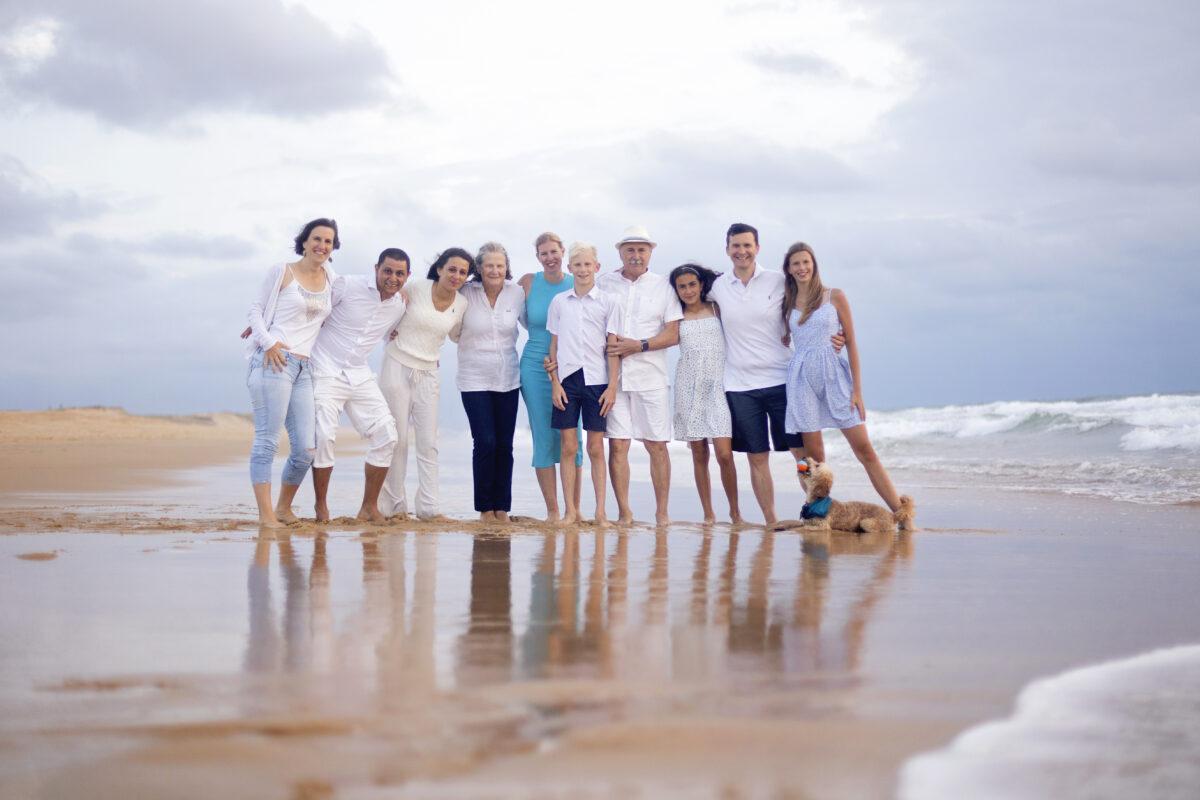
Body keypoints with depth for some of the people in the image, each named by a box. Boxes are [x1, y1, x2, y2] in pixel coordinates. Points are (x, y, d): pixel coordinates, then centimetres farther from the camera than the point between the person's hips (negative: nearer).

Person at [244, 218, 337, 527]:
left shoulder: (330, 278, 17)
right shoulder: (282, 272, 2)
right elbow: (255, 310, 2)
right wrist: (268, 342, -12)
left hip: (304, 368, 6)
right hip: (274, 361, -6)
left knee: (307, 448, 0)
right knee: (267, 439, -8)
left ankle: (284, 508, 19)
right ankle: (265, 514, -7)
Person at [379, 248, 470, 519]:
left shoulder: (461, 304, 1)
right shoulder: (415, 287, -11)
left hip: (428, 374, 4)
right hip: (397, 367, -3)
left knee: (428, 443, -1)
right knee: (397, 439, -1)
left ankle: (428, 507, 1)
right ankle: (395, 507, 6)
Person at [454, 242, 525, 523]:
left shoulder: (517, 293, -1)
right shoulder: (466, 293, -5)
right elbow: (454, 334, 4)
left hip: (507, 378, 2)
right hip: (474, 379, -2)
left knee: (504, 445, 3)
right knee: (485, 442, -9)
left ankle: (502, 507, 13)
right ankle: (485, 508, 4)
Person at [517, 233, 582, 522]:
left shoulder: (577, 284, 0)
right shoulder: (528, 282, 1)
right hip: (536, 367, 0)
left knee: (572, 438, -3)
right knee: (543, 439, 0)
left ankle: (573, 509, 4)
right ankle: (552, 511, 6)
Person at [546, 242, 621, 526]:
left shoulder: (607, 303, 4)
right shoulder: (559, 302, 9)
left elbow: (613, 346, 2)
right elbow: (554, 345, 10)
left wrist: (612, 386, -4)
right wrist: (555, 383, 2)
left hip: (597, 380, -1)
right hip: (567, 379, 1)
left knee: (596, 448, 1)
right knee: (568, 447, 1)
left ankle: (601, 510, 5)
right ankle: (570, 510, 5)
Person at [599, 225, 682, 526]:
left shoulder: (663, 287, 7)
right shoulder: (603, 284, 8)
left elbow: (673, 334, 0)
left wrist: (639, 346, -12)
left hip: (651, 377, 0)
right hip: (613, 376, 0)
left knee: (657, 445, 1)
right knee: (617, 445, -3)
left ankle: (662, 512, 7)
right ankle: (624, 511, 3)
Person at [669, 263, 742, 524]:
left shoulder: (716, 309, 7)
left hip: (717, 385, -1)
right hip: (689, 387, 1)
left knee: (724, 454, -11)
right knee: (699, 456, 2)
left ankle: (735, 511, 4)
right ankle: (708, 514, 10)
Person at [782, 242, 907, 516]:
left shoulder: (835, 297, 3)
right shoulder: (787, 304, 9)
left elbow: (851, 343, 2)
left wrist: (857, 389, -2)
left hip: (835, 377, -1)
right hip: (802, 381, 2)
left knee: (865, 451, -5)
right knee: (813, 456, 0)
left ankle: (901, 514, -5)